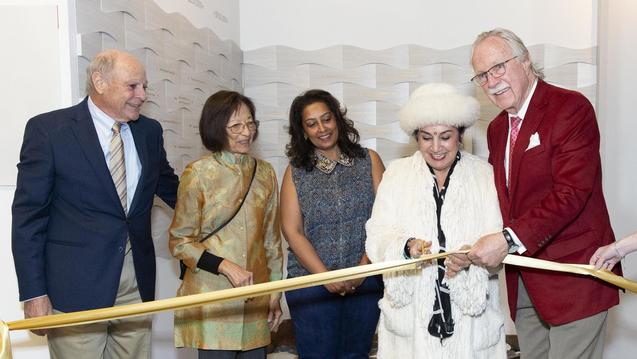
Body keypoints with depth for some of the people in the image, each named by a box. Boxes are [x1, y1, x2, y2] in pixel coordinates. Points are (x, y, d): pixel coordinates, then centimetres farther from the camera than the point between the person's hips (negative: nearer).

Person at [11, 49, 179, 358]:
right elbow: (28, 215, -6)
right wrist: (33, 293, -9)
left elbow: (170, 188, 21)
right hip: (76, 287, -4)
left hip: (137, 284, 5)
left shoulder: (149, 131, 7)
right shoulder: (47, 129, -6)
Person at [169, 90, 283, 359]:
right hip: (212, 298, -4)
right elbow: (179, 242, -4)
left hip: (256, 299, 4)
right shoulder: (197, 174, -6)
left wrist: (275, 292, 12)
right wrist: (226, 266, -15)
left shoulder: (265, 173, 7)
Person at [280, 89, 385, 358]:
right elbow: (292, 231, -1)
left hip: (366, 282, 1)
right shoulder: (295, 171, 5)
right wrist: (325, 276, -10)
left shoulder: (369, 161, 5)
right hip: (311, 282, 0)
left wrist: (363, 268, -10)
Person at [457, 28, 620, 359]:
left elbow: (571, 192, -21)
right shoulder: (497, 128, 12)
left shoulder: (571, 108, -11)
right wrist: (478, 248, -4)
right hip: (523, 278, 7)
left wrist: (509, 239, -27)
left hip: (571, 273, -7)